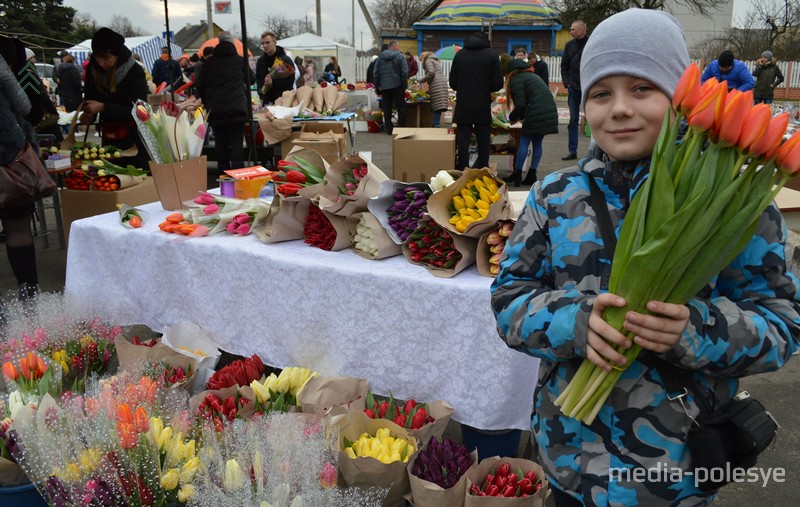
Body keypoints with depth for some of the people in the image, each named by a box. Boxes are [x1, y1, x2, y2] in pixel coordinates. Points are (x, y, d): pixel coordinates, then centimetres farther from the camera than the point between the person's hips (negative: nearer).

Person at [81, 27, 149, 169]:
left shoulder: (135, 72, -13)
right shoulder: (93, 68, 2)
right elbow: (89, 97, 14)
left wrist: (103, 107, -26)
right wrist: (89, 116, -8)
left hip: (133, 141, -5)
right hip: (108, 140, 5)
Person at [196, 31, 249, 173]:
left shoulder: (209, 63, 7)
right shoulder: (240, 60, 3)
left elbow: (200, 86, 8)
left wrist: (207, 103, 20)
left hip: (215, 109, 2)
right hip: (236, 108, -2)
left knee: (220, 143, 8)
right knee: (236, 142, -3)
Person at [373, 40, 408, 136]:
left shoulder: (380, 57, 8)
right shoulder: (400, 56, -4)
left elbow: (376, 73, 9)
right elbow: (405, 73, -10)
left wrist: (377, 87, 14)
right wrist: (404, 85, -2)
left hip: (384, 87, 3)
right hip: (397, 86, -3)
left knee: (386, 109, 8)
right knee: (401, 108, 5)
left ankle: (389, 129, 8)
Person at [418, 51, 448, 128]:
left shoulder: (428, 61, 6)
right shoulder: (435, 61, 33)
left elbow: (431, 72, -11)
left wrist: (422, 80, 0)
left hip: (436, 85, -8)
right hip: (443, 82, 8)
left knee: (437, 106, -13)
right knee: (439, 106, 2)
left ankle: (436, 124, -17)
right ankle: (437, 124, -1)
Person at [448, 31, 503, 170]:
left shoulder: (460, 54, 4)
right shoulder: (491, 54, -2)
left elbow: (452, 82, 6)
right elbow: (498, 83, -5)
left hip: (463, 106, 1)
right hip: (483, 107, -1)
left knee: (462, 141, 4)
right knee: (483, 143, 8)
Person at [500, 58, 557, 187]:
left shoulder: (516, 79, 1)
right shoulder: (533, 76, 26)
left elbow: (521, 105, -7)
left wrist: (512, 117, 10)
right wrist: (520, 116, 28)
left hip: (536, 114, -8)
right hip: (551, 112, 8)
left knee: (524, 143, 2)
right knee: (537, 143, 13)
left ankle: (517, 175, 5)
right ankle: (531, 175, 16)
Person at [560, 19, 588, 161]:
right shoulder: (569, 45, 9)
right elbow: (564, 66, 12)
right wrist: (567, 84, 2)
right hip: (573, 89, 4)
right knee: (573, 120, 5)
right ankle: (572, 151, 10)